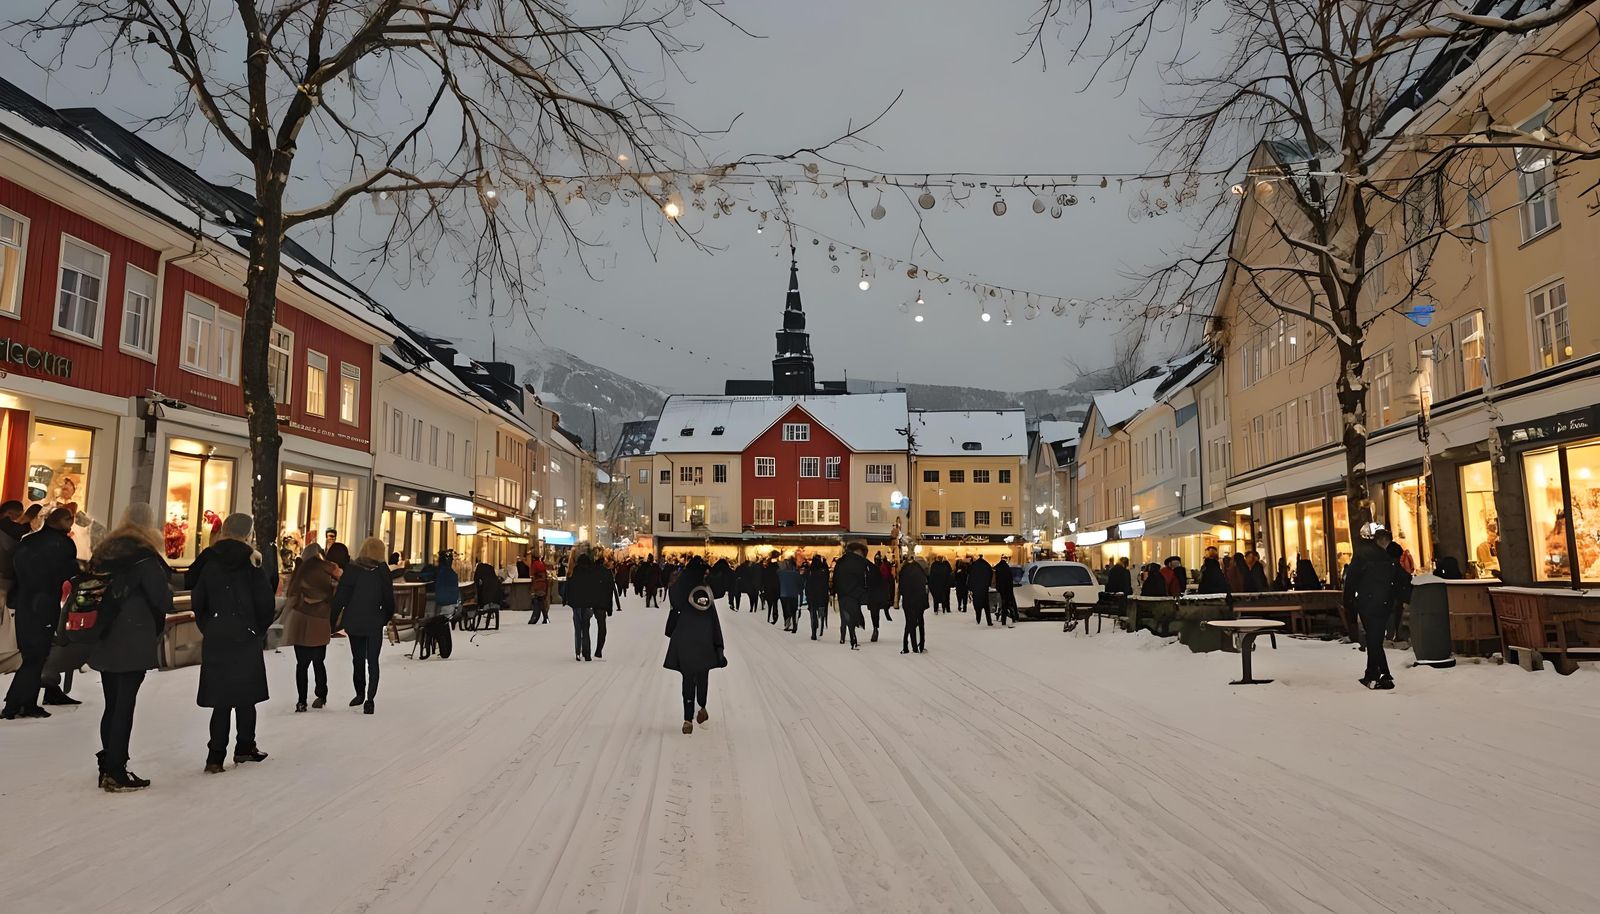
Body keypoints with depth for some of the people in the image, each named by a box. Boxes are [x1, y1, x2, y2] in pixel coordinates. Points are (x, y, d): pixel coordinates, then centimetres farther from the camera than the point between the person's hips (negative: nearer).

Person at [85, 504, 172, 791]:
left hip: (104, 642, 7)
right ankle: (116, 773, 0)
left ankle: (107, 767, 19)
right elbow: (163, 600, -11)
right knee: (124, 707, -3)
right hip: (134, 644, -7)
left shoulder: (104, 552, 10)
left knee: (112, 705, 14)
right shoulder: (145, 557, -13)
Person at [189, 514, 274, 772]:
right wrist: (259, 632, 6)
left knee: (221, 698, 6)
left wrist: (208, 629, 12)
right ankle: (244, 748, 19)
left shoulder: (208, 564, 2)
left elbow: (197, 602, 4)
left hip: (215, 641, 3)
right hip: (246, 639, -3)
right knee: (245, 697, 11)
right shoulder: (251, 564, -9)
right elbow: (265, 604, -9)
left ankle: (216, 755, 1)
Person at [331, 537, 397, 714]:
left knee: (357, 659, 16)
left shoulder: (351, 570, -7)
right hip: (374, 624, -1)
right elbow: (389, 600, -1)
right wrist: (386, 618, 14)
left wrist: (333, 621, -1)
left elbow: (340, 598, -6)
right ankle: (369, 699, -2)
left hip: (353, 623, 1)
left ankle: (360, 693, 24)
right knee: (372, 661, 3)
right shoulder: (382, 572, -8)